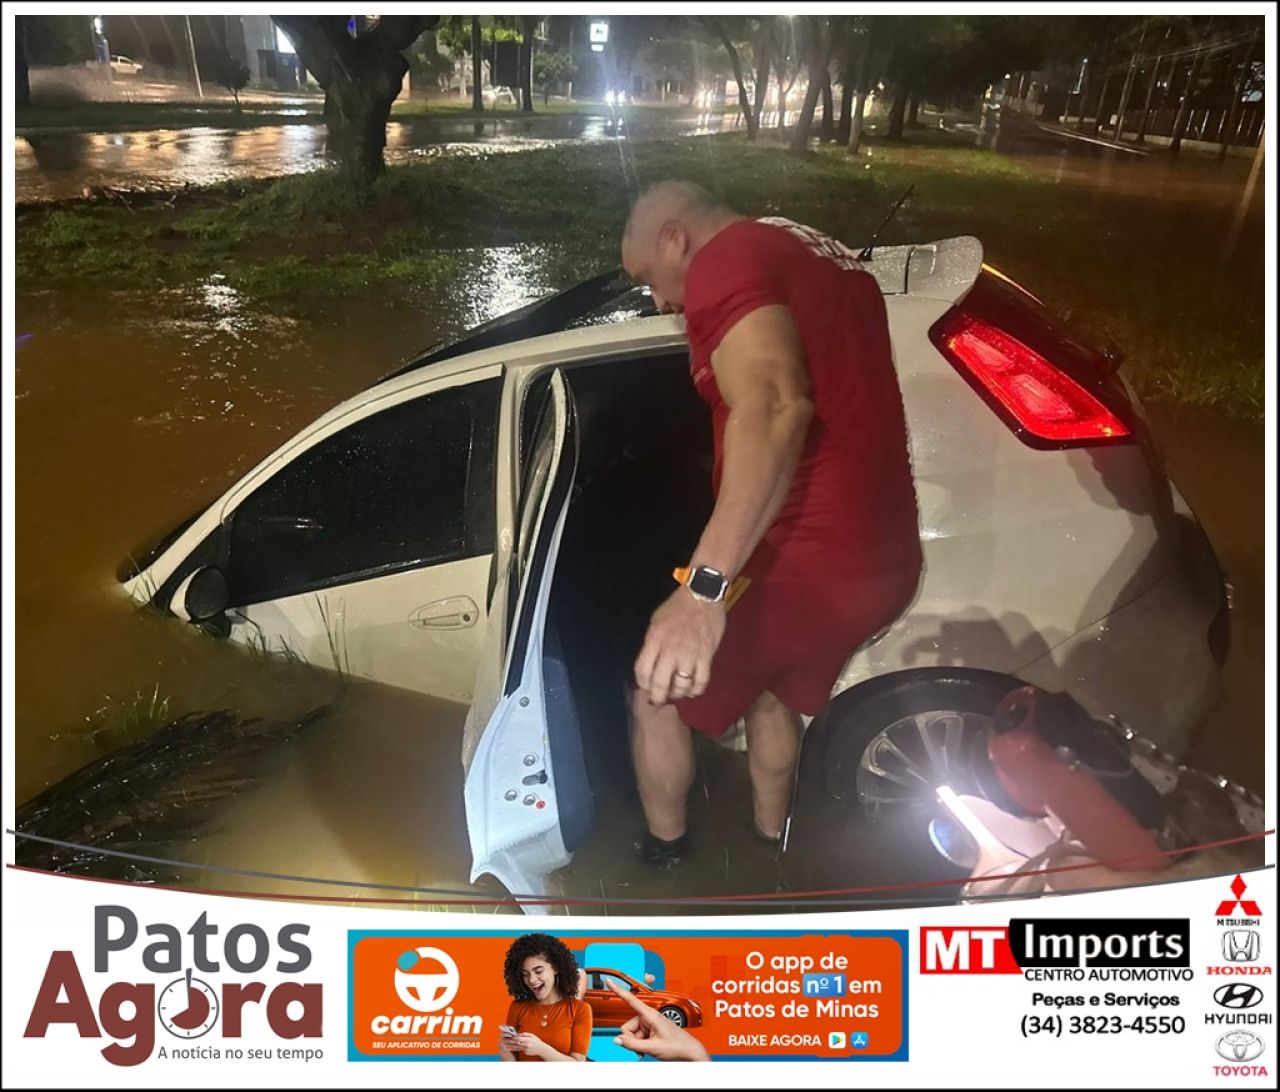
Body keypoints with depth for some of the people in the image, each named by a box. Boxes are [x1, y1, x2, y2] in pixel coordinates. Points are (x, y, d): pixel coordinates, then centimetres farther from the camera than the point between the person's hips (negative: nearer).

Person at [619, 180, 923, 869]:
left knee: (656, 696, 15)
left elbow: (775, 407, -33)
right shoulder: (823, 257, 18)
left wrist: (705, 587, -42)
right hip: (887, 566, 9)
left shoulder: (725, 261, -12)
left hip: (799, 571, -9)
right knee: (771, 689, 33)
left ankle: (663, 857, 35)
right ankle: (768, 838, 50)